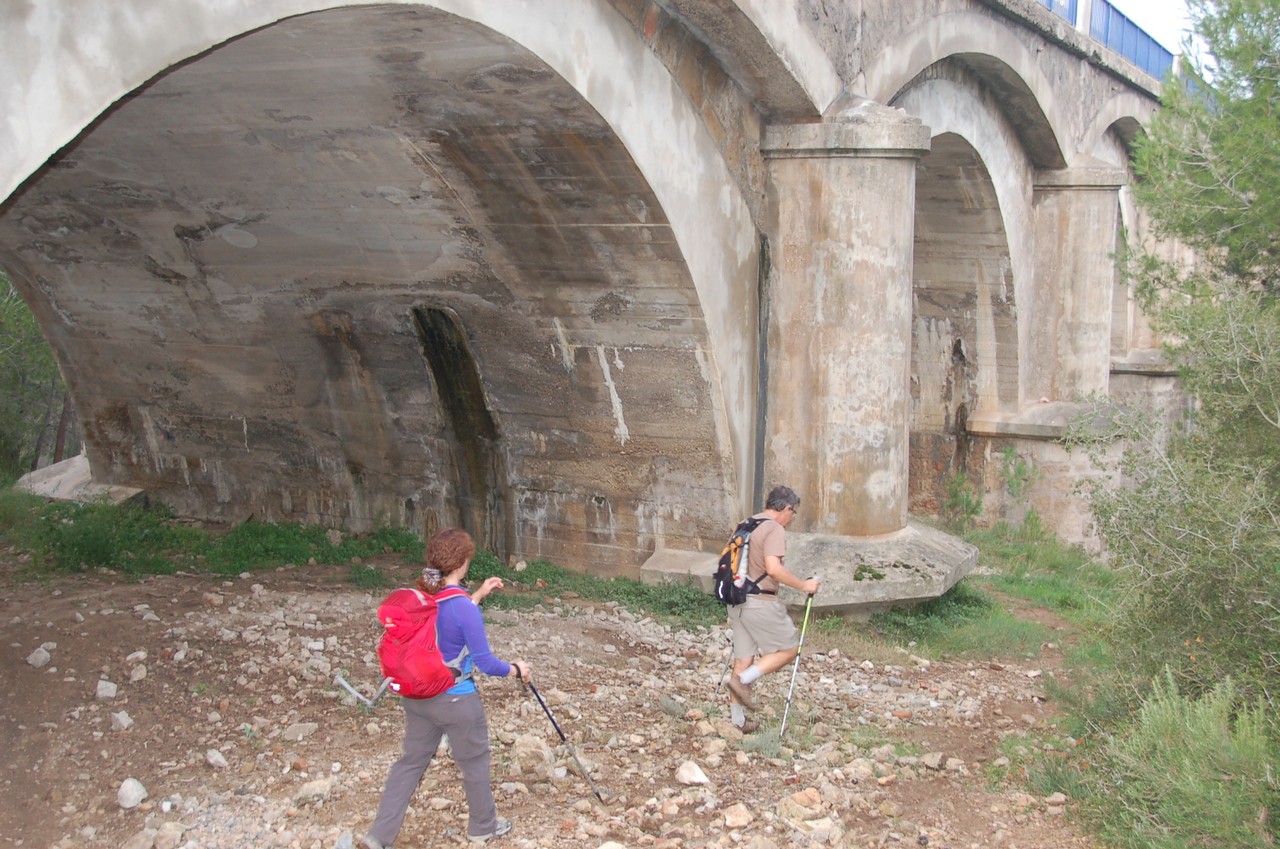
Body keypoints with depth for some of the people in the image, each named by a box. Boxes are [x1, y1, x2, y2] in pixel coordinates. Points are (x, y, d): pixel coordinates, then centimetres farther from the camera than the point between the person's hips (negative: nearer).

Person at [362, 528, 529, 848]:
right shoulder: (464, 609, -25)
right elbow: (484, 662, -18)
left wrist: (479, 595, 16)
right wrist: (516, 669, 0)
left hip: (417, 697, 6)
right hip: (456, 701, -6)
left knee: (411, 762, 18)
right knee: (475, 763, 17)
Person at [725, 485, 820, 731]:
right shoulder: (774, 529, -12)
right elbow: (773, 568, -25)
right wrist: (802, 585, -15)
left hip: (738, 601, 9)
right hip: (761, 602, -9)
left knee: (743, 660, 12)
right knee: (788, 649, 6)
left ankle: (736, 718, 15)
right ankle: (744, 680, -7)